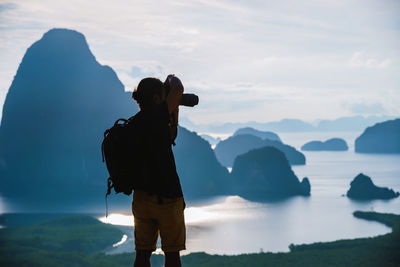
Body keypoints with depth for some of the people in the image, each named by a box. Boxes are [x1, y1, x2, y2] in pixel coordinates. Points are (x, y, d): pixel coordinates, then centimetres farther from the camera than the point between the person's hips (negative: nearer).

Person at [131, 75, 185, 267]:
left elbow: (169, 137, 22)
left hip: (141, 198, 7)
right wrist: (172, 78, 1)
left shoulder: (135, 124, 8)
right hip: (166, 197, -7)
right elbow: (178, 89, -20)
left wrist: (174, 113, 17)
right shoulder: (152, 118, -15)